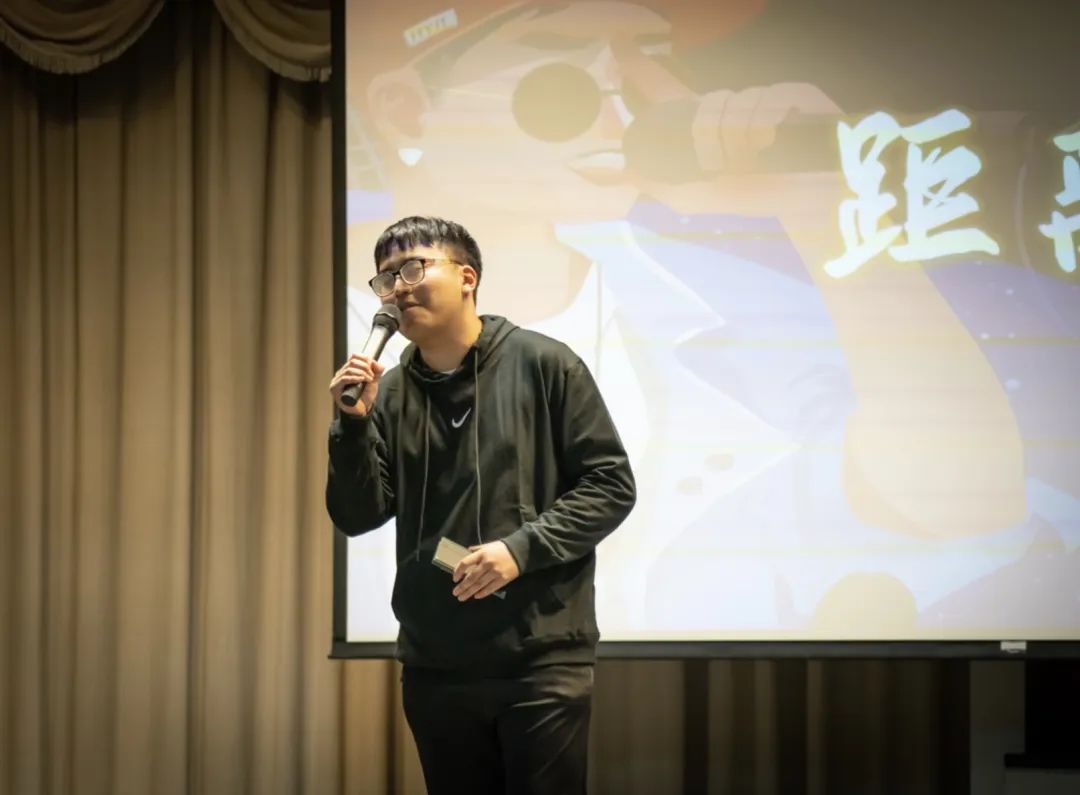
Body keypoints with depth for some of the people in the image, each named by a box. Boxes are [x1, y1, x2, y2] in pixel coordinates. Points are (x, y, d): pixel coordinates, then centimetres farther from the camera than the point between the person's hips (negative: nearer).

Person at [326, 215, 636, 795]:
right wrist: (354, 422, -11)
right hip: (434, 664, 4)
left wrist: (522, 548, -16)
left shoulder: (541, 364, -3)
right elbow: (356, 517, 3)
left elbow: (611, 485, -4)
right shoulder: (390, 394, 6)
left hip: (541, 656, -4)